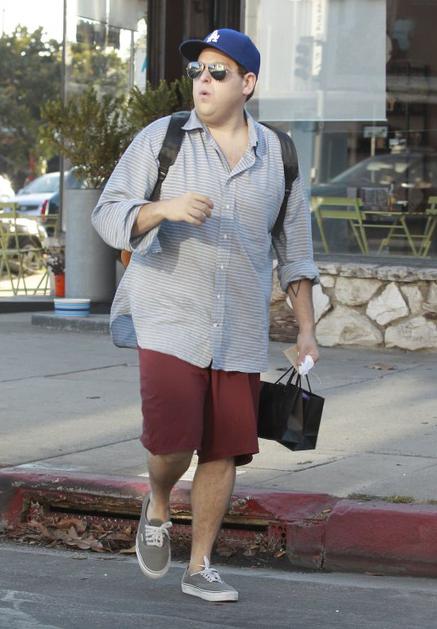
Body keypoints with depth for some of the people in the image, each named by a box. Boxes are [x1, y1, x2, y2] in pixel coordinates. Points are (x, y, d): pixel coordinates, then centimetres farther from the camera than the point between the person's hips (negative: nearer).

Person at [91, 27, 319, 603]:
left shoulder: (276, 155, 8)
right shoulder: (160, 139, 1)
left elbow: (294, 250, 15)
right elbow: (109, 215, -4)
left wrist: (306, 330, 11)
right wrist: (164, 209, -23)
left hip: (241, 333, 3)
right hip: (170, 320, -2)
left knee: (223, 451, 2)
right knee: (172, 441, -14)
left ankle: (200, 567, 18)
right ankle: (158, 507, 19)